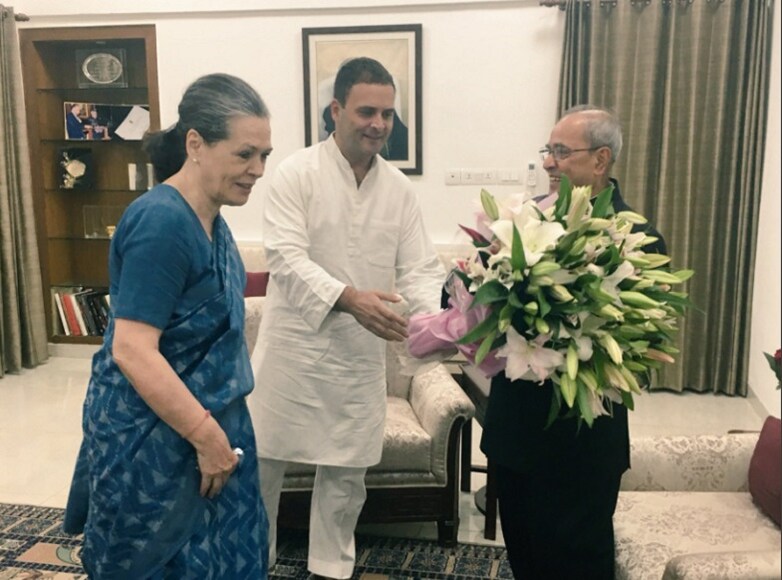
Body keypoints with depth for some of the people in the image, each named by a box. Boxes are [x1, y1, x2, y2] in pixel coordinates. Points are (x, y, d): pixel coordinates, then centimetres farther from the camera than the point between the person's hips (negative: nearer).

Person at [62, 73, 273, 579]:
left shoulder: (209, 218, 5)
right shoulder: (162, 222, -23)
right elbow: (131, 351, -28)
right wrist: (207, 436, -22)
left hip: (207, 421, 9)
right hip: (153, 440, -8)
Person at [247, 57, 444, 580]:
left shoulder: (399, 188, 5)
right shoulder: (297, 173, -9)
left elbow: (420, 266, 1)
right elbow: (286, 256, -19)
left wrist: (432, 316, -20)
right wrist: (348, 297, -35)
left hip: (362, 355, 4)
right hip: (294, 347, -3)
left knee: (346, 472, 15)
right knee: (263, 462, 10)